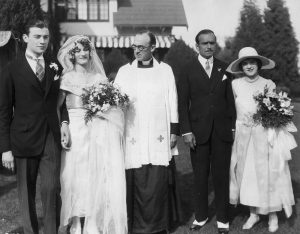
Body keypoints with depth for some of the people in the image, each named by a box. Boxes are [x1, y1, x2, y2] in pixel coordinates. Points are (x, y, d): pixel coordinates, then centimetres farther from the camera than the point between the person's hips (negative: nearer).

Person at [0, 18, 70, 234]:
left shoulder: (55, 68, 9)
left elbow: (62, 100, 17)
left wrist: (65, 122, -4)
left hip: (52, 138, 2)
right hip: (24, 140, -1)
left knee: (52, 189, -7)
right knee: (26, 193, 8)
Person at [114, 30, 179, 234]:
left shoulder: (165, 70, 8)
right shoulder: (124, 71, 8)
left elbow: (172, 102, 8)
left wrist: (174, 131, 4)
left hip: (159, 138, 0)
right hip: (133, 137, 0)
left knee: (158, 184, -1)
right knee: (136, 183, -1)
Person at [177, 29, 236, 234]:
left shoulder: (224, 69, 8)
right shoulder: (188, 70, 1)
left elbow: (230, 99, 9)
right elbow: (183, 103, -1)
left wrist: (232, 126, 4)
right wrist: (186, 131, -7)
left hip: (222, 131, 1)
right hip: (198, 131, -1)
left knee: (222, 176, 5)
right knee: (200, 176, 6)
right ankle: (201, 216, 19)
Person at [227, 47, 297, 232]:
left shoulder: (269, 84, -1)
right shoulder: (236, 85, 1)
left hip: (265, 134, -1)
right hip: (244, 135, 2)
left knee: (268, 173, 2)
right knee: (247, 173, 6)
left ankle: (273, 215, 16)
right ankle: (253, 213, 19)